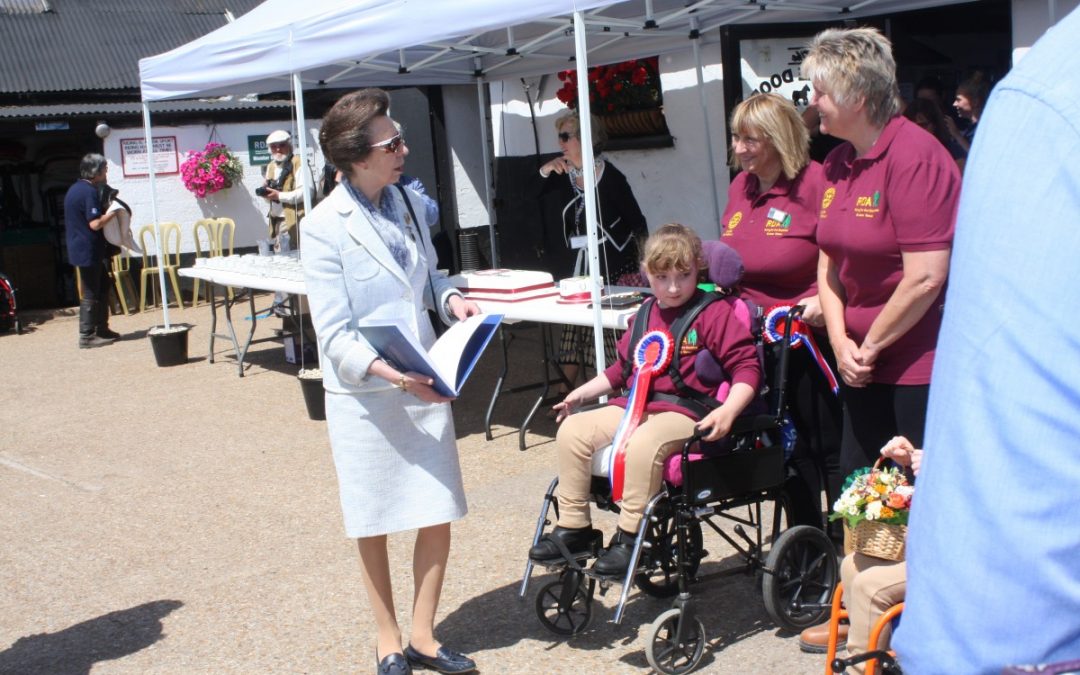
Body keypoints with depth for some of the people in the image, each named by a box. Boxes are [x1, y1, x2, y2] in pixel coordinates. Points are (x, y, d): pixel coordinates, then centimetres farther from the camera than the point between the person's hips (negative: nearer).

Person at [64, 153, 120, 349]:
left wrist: (108, 212, 16)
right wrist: (114, 212, -12)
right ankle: (86, 336, 0)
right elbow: (95, 223, -25)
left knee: (102, 285, 18)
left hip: (80, 249, 10)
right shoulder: (89, 192, -18)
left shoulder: (75, 189, 13)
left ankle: (102, 329, 23)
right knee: (91, 293, -4)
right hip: (89, 250, -10)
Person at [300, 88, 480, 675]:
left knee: (438, 516, 7)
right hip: (363, 395, -5)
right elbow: (335, 336, -17)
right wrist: (392, 374, -31)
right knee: (373, 526, 11)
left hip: (424, 383, 5)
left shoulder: (408, 202, 2)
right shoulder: (324, 228, -15)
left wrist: (452, 298, -3)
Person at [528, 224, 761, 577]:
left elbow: (746, 367, -11)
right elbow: (623, 367, 28)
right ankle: (573, 527, 1)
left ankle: (630, 538, -23)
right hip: (637, 406, 7)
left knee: (643, 443, -37)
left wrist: (729, 410, -26)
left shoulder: (714, 313, -5)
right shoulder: (646, 316, 15)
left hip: (686, 412, -7)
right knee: (573, 430, -7)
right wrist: (583, 392, 19)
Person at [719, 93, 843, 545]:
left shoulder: (816, 183, -15)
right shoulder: (741, 186, 9)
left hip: (810, 336, -7)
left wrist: (826, 299, -30)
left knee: (830, 450, 3)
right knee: (791, 448, 18)